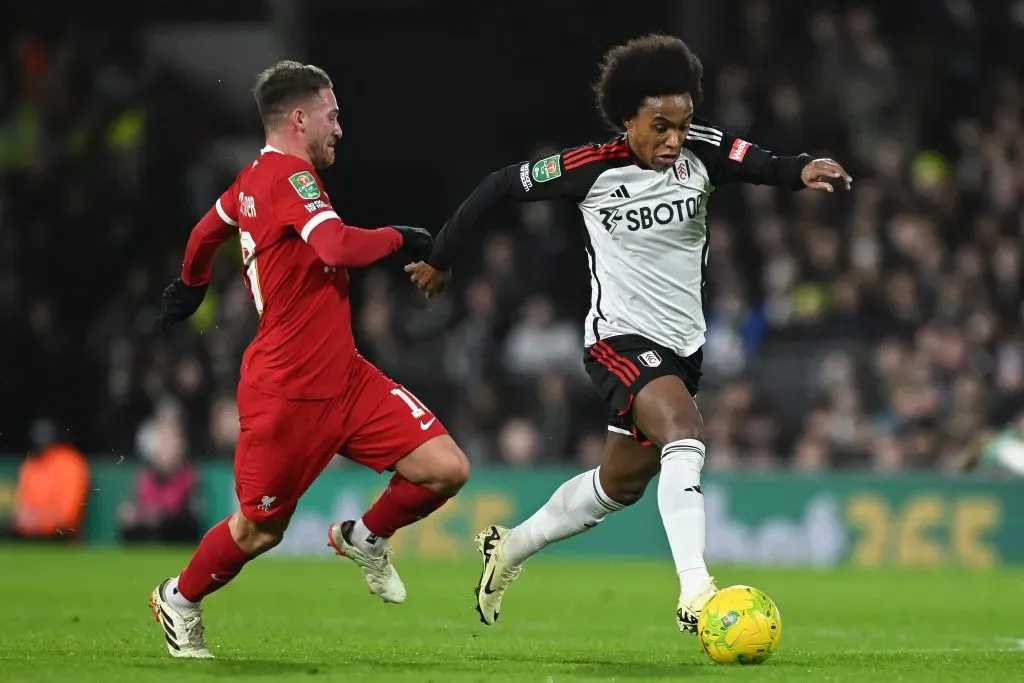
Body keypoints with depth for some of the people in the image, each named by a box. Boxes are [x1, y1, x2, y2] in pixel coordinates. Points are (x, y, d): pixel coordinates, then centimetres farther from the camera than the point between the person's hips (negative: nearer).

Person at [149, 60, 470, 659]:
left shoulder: (254, 179, 12)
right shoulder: (290, 176, -17)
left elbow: (208, 230, 31)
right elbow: (340, 248, -34)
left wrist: (191, 285, 51)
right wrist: (398, 238, -15)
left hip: (345, 377, 9)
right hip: (286, 391, -9)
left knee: (447, 470, -5)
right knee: (260, 531, 5)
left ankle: (364, 540, 20)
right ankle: (180, 600, 31)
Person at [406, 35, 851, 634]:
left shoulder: (701, 152, -7)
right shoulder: (594, 169, -13)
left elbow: (762, 165, -25)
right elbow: (502, 185, -1)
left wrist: (803, 170, -48)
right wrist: (441, 258, 6)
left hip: (683, 344, 6)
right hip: (620, 337, -6)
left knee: (621, 484, 19)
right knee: (685, 434, -32)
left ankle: (511, 547, 42)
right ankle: (696, 594, -41)